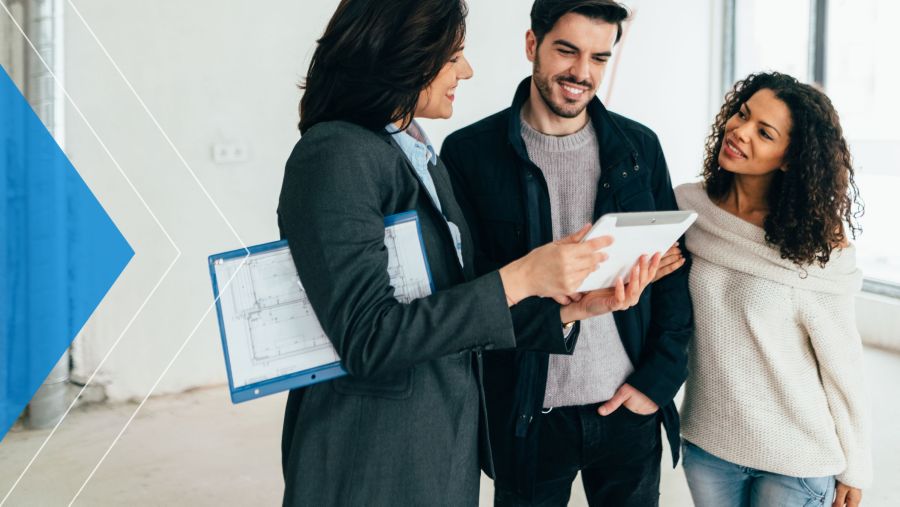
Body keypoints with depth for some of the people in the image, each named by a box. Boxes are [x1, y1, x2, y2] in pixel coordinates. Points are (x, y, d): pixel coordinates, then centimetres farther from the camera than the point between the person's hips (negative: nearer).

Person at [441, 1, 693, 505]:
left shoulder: (640, 146, 3)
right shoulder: (470, 152, -6)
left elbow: (673, 268, 5)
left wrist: (659, 379, -3)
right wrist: (562, 311, -21)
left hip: (630, 409, 2)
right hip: (527, 417, -2)